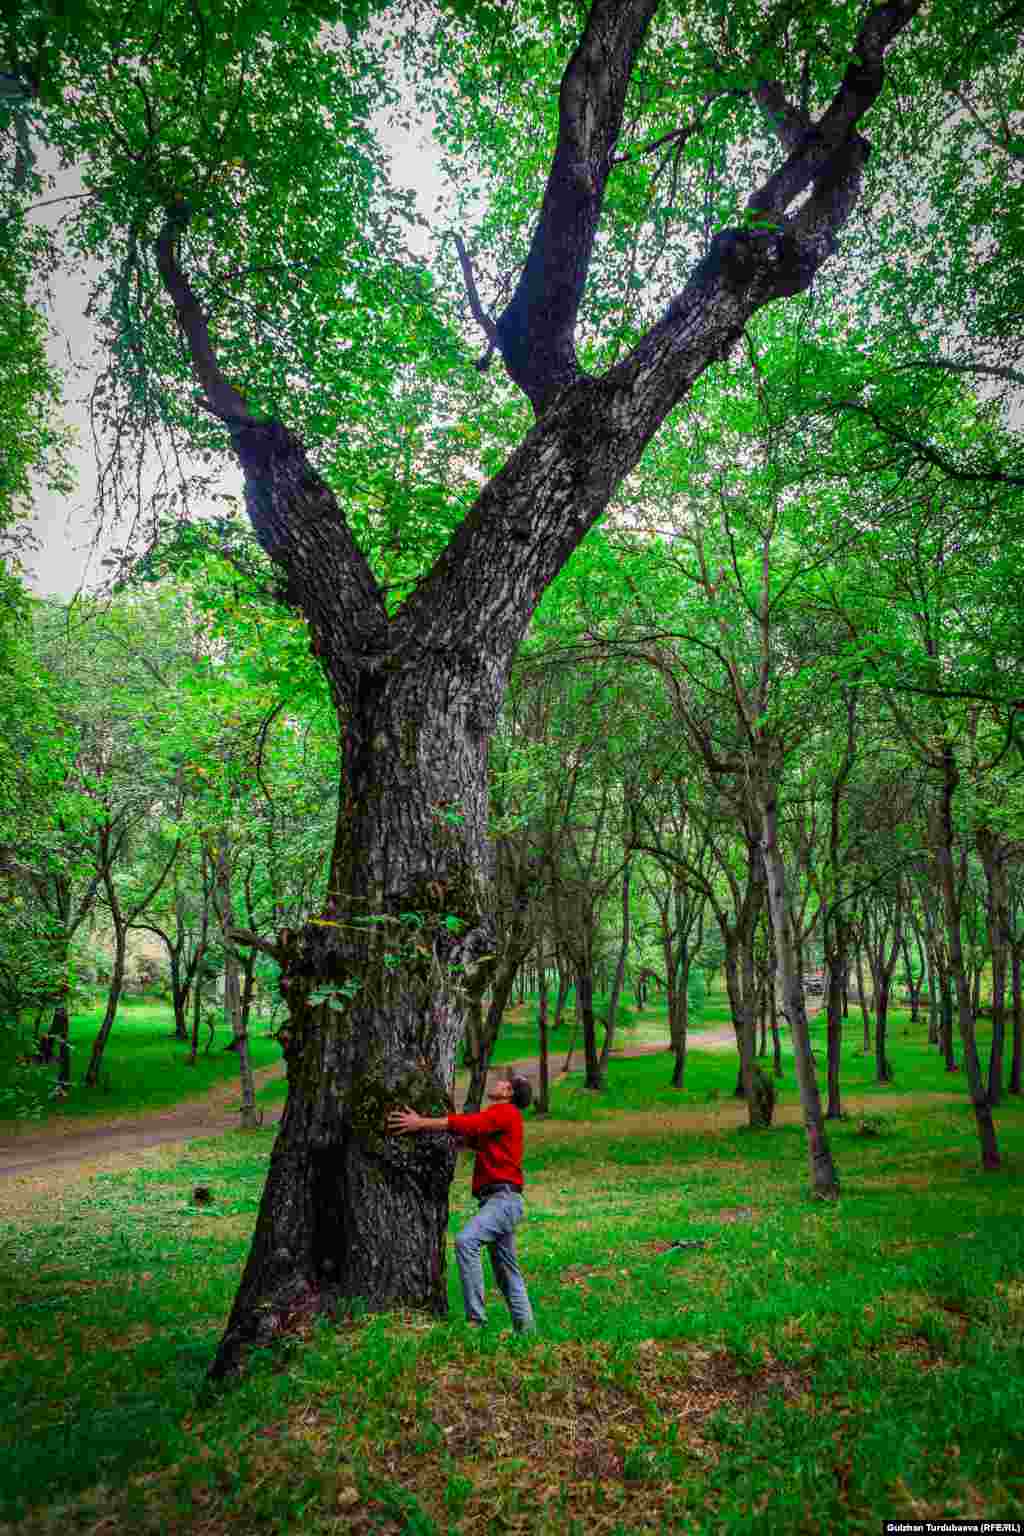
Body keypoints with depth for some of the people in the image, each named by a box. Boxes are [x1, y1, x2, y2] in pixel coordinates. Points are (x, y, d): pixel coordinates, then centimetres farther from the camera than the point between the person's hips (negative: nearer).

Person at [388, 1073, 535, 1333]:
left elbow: (467, 1124, -19)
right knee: (507, 1273, 15)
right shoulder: (495, 1116, 22)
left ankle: (476, 1319, -26)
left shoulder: (507, 1112, -8)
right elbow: (468, 1138, 15)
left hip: (504, 1199, -11)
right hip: (496, 1201, 11)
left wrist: (421, 1123, -20)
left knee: (465, 1241, -27)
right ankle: (525, 1329, 22)